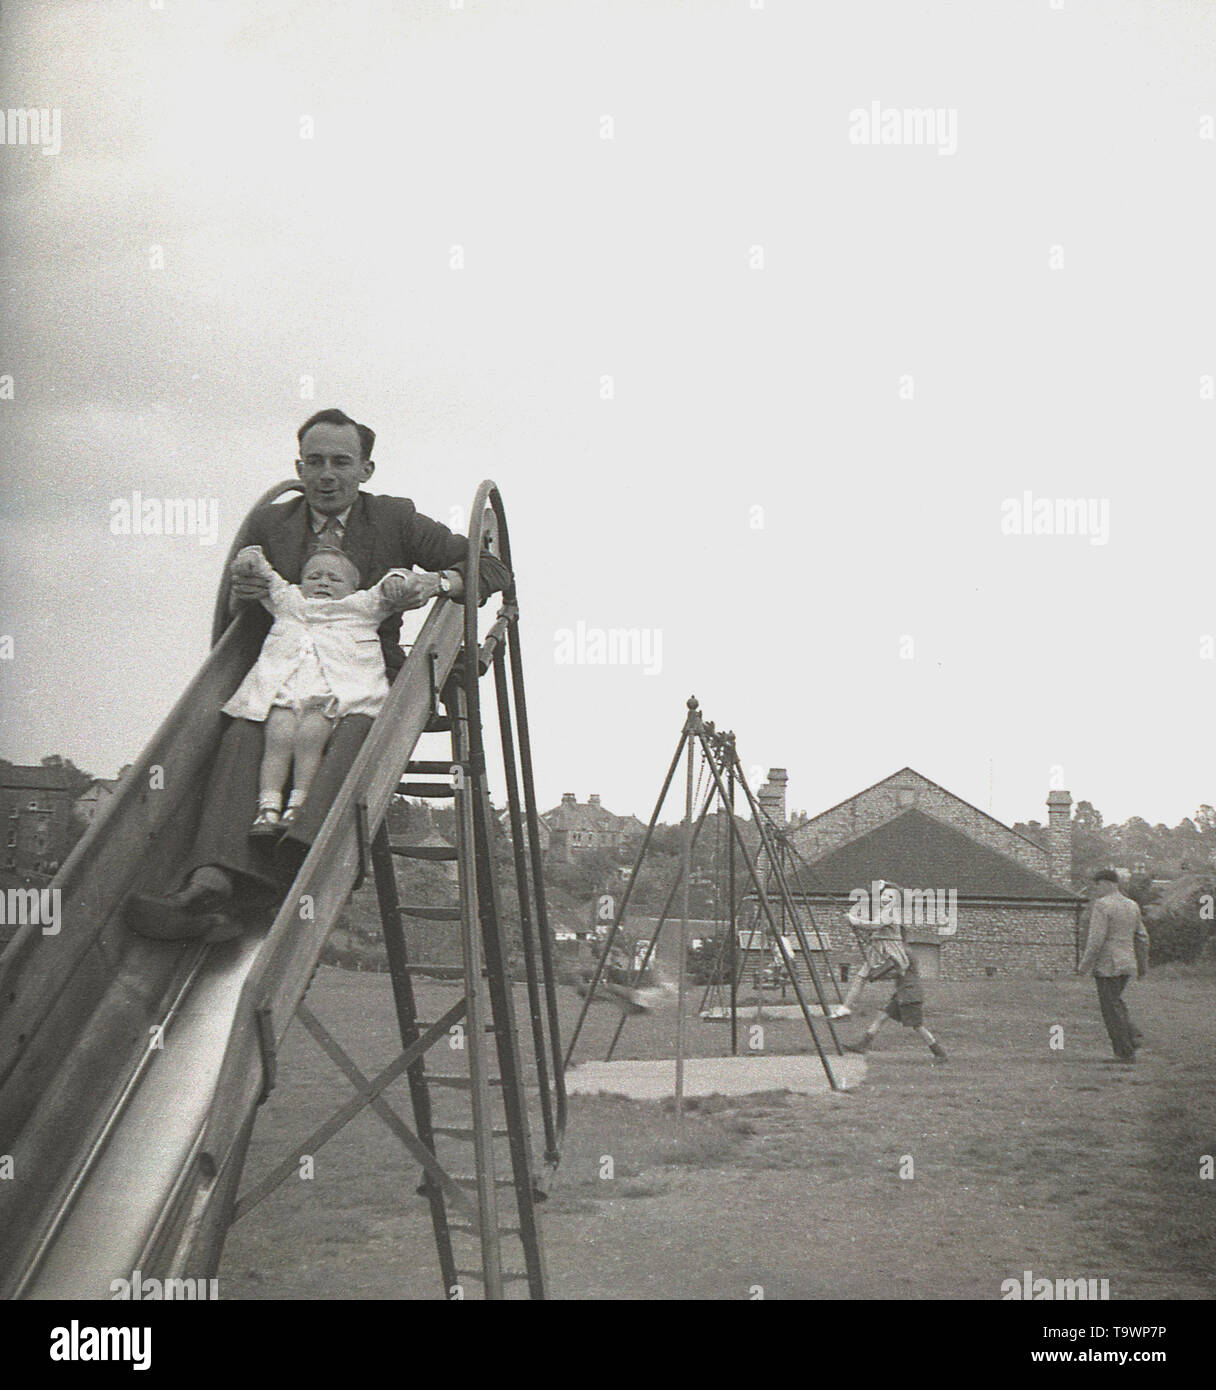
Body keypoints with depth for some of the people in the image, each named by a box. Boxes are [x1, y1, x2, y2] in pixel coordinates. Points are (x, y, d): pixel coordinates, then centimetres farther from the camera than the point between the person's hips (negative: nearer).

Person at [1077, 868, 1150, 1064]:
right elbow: (1142, 938, 13)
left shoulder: (1101, 905, -14)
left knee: (1111, 1007, 1)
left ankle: (1126, 1054, 4)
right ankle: (1133, 1035, 6)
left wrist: (1084, 965, -12)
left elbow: (1096, 939, -19)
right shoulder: (1132, 906, 10)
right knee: (1115, 1002, 23)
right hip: (1127, 963, 8)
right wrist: (1142, 967, 20)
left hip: (1107, 965, -8)